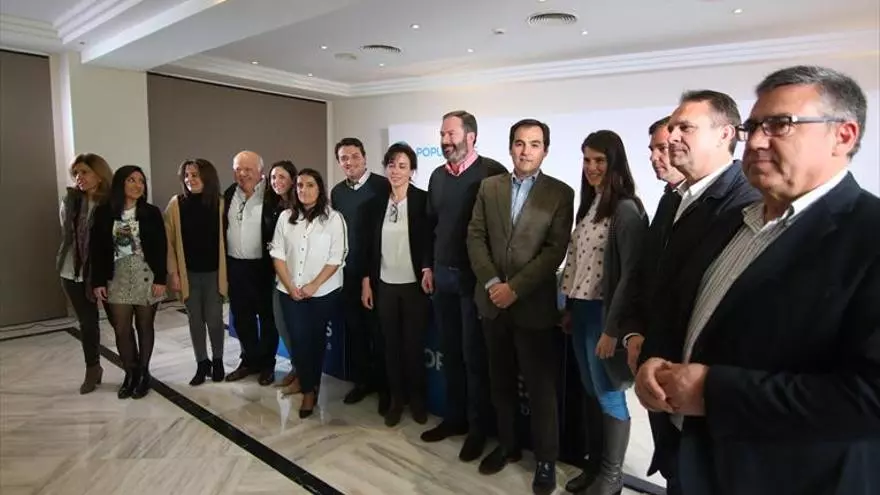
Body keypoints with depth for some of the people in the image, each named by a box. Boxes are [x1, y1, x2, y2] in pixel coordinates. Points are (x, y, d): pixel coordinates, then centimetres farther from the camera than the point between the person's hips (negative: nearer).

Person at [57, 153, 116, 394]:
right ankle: (92, 369, 30)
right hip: (73, 271, 4)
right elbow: (67, 230, 3)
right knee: (87, 322, 15)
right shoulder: (70, 200, 4)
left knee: (117, 320, 2)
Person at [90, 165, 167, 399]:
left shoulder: (151, 213, -4)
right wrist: (98, 281, -2)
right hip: (118, 277, 2)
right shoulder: (103, 213, 0)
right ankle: (130, 374, 19)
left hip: (146, 276, -1)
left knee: (145, 326, 8)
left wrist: (160, 279, -10)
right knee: (121, 329, 3)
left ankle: (143, 373, 21)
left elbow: (161, 248, -5)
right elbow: (97, 249, 1)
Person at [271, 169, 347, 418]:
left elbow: (336, 258, -9)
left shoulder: (333, 218, -6)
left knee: (317, 340, 11)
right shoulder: (285, 217, 4)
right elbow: (277, 254, 3)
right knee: (298, 341, 0)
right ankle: (308, 390, 15)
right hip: (291, 292, 2)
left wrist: (313, 285, -14)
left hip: (324, 292, -2)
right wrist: (290, 286, -7)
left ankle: (310, 384, 32)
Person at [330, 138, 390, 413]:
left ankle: (385, 385, 19)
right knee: (354, 327, 13)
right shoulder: (337, 192, 9)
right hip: (348, 271, 5)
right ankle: (362, 380, 28)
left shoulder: (382, 185, -9)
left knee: (379, 328, 4)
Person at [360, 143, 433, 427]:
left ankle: (418, 399, 26)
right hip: (384, 285, 3)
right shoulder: (376, 203, 5)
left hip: (414, 285, -3)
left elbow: (431, 241, -6)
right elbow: (368, 246, 7)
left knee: (414, 345, 6)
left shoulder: (423, 200, -6)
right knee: (391, 345, 12)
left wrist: (428, 269, -21)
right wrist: (366, 282, 6)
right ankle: (396, 399, 27)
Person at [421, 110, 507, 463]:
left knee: (475, 355, 5)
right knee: (450, 352, 15)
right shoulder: (437, 176, 10)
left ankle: (479, 427, 21)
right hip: (443, 276, 6)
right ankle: (454, 417, 31)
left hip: (475, 277, -6)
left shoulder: (491, 172, -10)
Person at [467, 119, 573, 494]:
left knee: (540, 387, 6)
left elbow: (556, 250, -10)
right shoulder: (489, 187, 7)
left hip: (534, 305, -3)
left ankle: (546, 459, 24)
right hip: (492, 302, 4)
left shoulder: (560, 193, -3)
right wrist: (491, 282, -10)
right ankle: (507, 445, 34)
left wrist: (515, 287, -15)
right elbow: (475, 237, 2)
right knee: (501, 381, 15)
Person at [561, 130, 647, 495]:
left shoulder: (626, 210, -14)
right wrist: (569, 308, 12)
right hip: (581, 310, 8)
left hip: (604, 313, -8)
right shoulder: (589, 205, 11)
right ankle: (593, 463, 32)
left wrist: (612, 328, -17)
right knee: (591, 392, 17)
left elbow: (630, 274, -17)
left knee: (608, 395, 6)